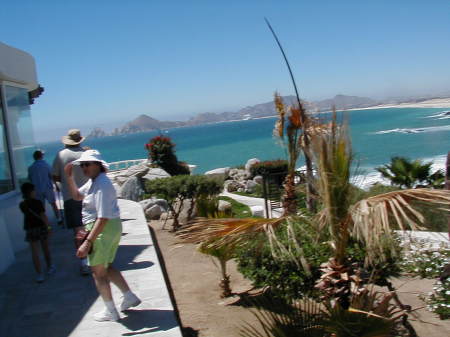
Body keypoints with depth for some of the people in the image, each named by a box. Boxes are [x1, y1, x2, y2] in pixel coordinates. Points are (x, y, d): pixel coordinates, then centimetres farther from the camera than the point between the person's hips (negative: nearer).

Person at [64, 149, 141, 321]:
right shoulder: (93, 181, 10)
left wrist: (87, 242, -30)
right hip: (112, 228, 10)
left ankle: (110, 312, 19)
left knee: (98, 272, 6)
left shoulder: (102, 185, -23)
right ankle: (129, 297, 31)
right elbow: (77, 195, 24)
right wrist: (69, 177, 10)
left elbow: (103, 218, -28)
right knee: (106, 267, 23)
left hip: (103, 230, -10)